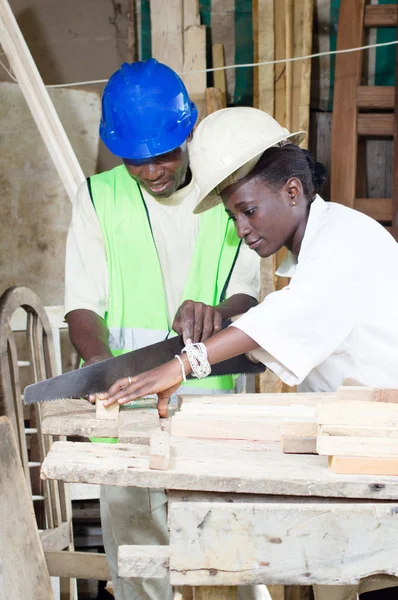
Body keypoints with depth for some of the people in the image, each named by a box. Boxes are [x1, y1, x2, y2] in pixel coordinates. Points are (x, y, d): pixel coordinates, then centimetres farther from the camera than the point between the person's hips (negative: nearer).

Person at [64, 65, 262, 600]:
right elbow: (83, 305, -1)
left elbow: (247, 296, 1)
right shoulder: (99, 198, 5)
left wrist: (217, 314, -23)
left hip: (212, 397, 0)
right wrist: (100, 360, -23)